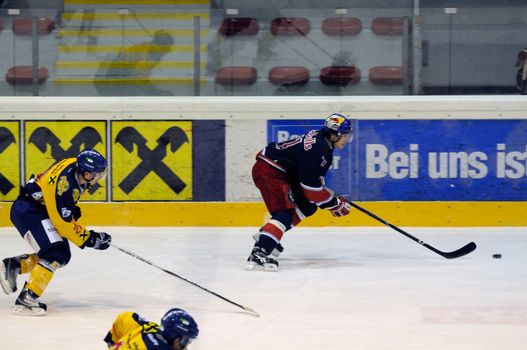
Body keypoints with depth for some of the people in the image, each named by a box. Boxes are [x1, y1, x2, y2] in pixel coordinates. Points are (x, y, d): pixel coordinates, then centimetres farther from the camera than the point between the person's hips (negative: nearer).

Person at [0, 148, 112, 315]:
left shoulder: (77, 166, -7)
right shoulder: (64, 185, -32)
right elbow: (64, 223, -26)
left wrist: (72, 208, 12)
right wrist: (89, 239, -19)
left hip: (42, 207, 10)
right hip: (27, 211, -10)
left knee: (63, 256, 9)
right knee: (55, 254, -22)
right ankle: (26, 299, -21)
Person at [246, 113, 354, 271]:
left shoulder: (321, 140, 8)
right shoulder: (317, 149, -24)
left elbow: (314, 176, 21)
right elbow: (311, 185, -24)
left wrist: (333, 198, 14)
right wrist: (333, 203, -14)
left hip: (284, 173, 11)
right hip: (268, 171, -11)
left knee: (308, 207, 14)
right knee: (284, 213, -24)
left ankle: (265, 234, 22)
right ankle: (258, 254, -37)